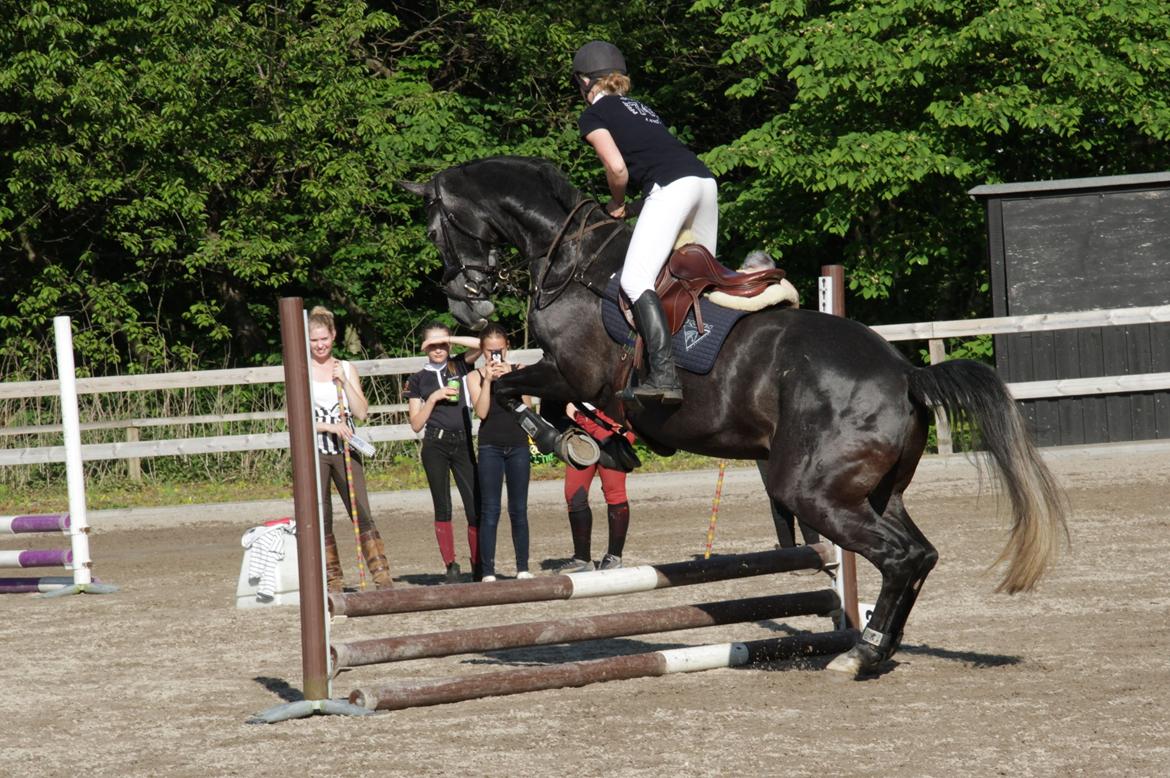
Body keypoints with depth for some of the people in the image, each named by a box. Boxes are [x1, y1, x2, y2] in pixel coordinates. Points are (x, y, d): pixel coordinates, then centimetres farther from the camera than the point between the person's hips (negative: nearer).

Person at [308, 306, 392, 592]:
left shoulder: (345, 369, 10)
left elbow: (361, 412, 3)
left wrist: (344, 381, -6)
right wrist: (330, 427, -16)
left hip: (345, 449, 2)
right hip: (314, 451, -2)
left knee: (362, 514, -6)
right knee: (321, 520, 1)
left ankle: (382, 576, -9)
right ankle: (333, 582, 8)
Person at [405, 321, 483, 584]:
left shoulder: (459, 367, 10)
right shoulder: (418, 380, 8)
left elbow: (480, 344, -7)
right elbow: (416, 424, 4)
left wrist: (448, 338, -7)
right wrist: (434, 398, -8)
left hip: (463, 442, 1)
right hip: (435, 446, -1)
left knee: (475, 507, -5)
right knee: (443, 508, -2)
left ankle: (478, 567, 0)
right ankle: (451, 567, 0)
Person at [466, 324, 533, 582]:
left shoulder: (518, 371, 7)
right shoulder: (475, 377, 4)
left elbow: (525, 406, -4)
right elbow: (481, 411, -8)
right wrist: (488, 379, -14)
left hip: (518, 445, 1)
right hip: (490, 447, -1)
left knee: (519, 510, 5)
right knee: (490, 511, -5)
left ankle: (523, 568, 12)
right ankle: (488, 572, -5)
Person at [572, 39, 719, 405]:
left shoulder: (592, 117, 7)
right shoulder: (639, 107, 31)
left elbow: (617, 167, -6)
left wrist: (616, 204, 12)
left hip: (671, 187, -8)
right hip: (705, 180, 8)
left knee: (636, 279, -14)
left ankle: (664, 376, -29)